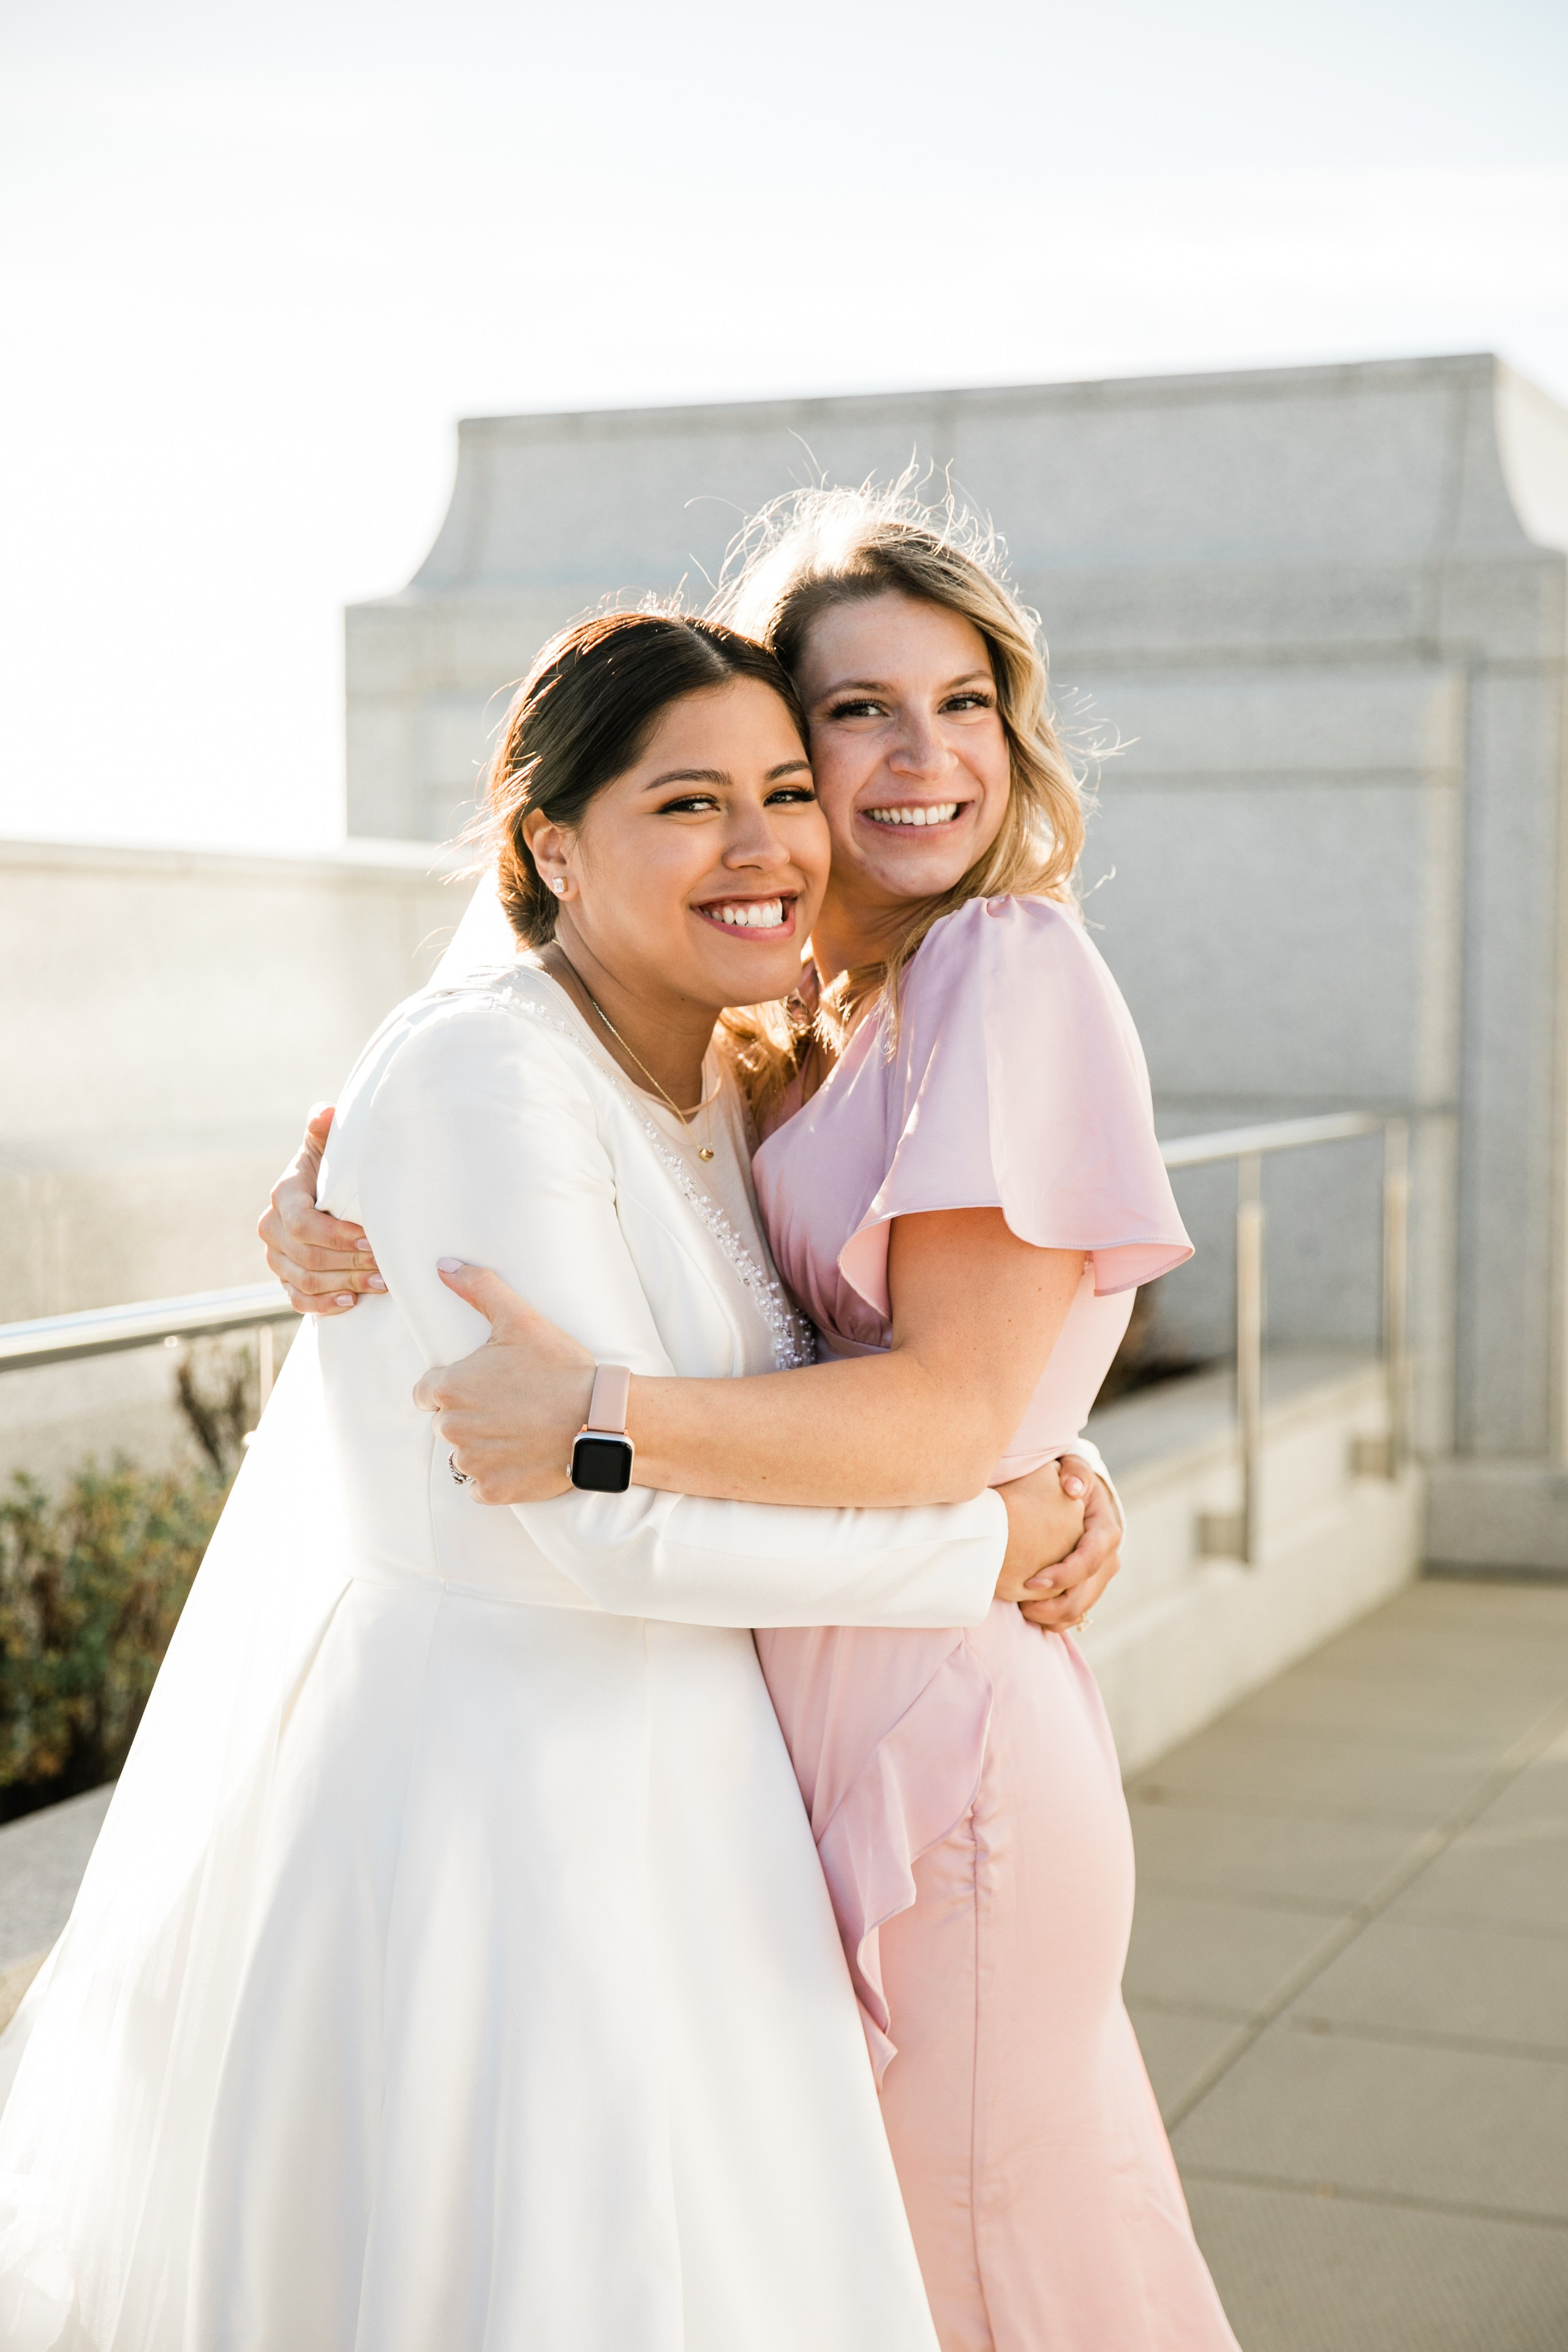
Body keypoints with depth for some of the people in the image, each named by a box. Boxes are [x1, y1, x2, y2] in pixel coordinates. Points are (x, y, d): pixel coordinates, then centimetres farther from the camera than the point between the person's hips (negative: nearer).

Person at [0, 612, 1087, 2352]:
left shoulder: (705, 1088, 8)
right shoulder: (482, 1082, -19)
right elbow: (612, 1519, -23)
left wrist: (1052, 1471, -1)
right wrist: (982, 1543, -13)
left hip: (641, 1794, 9)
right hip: (483, 1798, -9)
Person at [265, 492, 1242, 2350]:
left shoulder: (1011, 970, -12)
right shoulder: (807, 1035, 12)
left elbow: (959, 1410, -21)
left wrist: (609, 1422, -31)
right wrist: (335, 1218, -8)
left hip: (936, 1740, -8)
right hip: (803, 1726, 8)